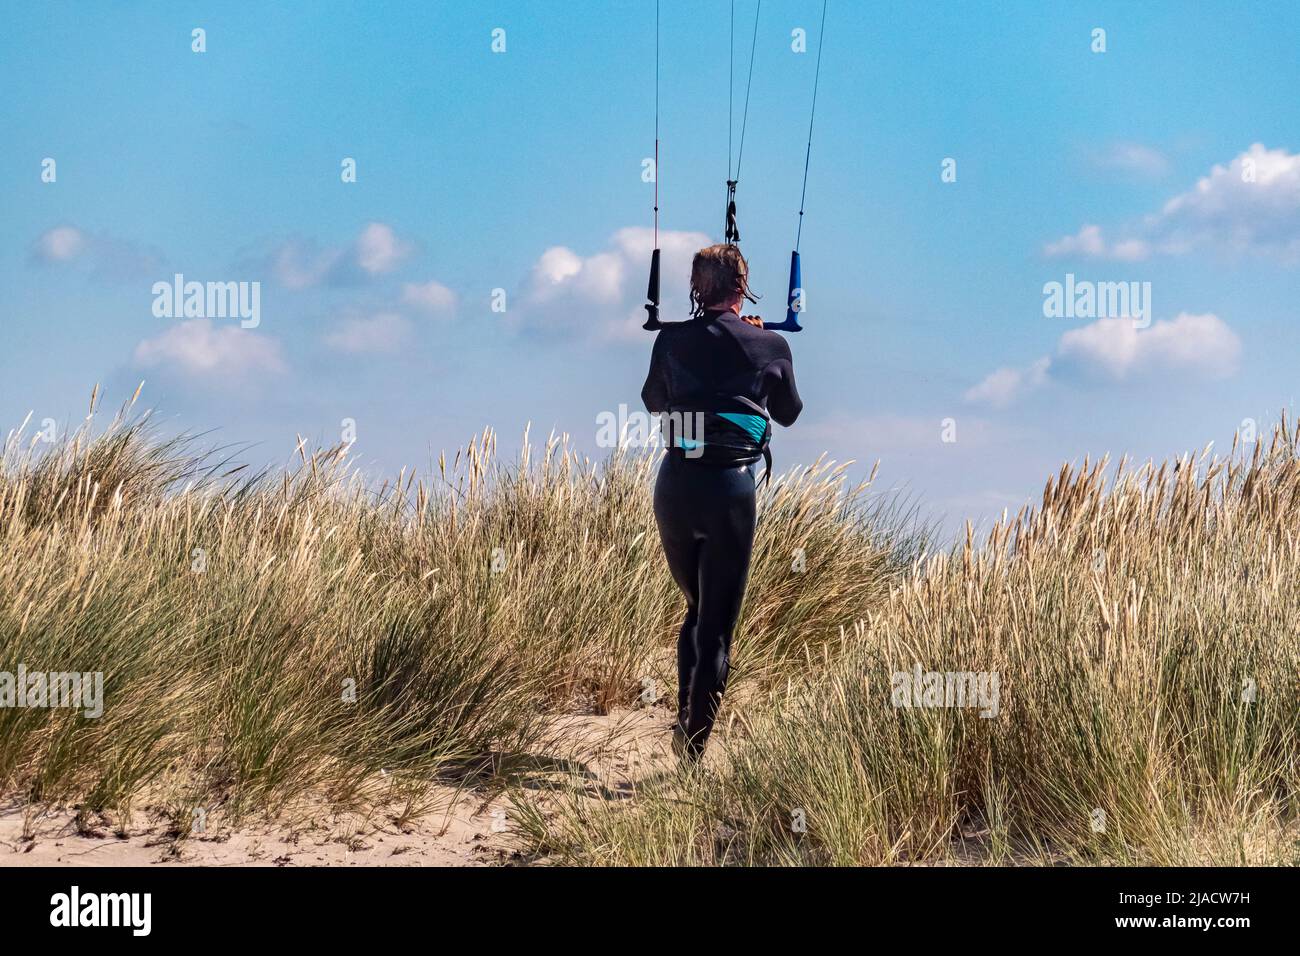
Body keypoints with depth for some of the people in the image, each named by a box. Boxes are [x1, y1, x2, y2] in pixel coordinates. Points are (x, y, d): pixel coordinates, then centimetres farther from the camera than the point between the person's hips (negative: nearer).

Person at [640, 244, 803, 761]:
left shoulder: (671, 340, 2)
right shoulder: (768, 345, -2)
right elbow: (788, 414, 16)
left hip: (675, 485, 3)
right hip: (730, 488, -2)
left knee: (695, 608, 23)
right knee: (718, 624, 6)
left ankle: (684, 716, 10)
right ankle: (695, 743, 1)